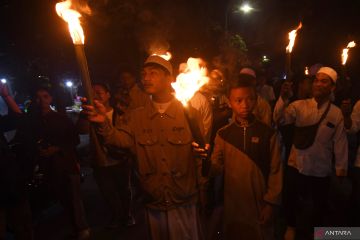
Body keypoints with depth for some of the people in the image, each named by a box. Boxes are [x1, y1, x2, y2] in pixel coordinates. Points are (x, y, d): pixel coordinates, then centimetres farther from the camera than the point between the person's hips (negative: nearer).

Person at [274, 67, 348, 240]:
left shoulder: (336, 113, -5)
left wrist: (341, 168, 2)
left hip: (321, 170, 1)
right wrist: (283, 99, -38)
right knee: (291, 200, 17)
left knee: (320, 204, 21)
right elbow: (279, 119, -23)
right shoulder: (300, 106, -9)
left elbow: (340, 142, -2)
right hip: (296, 165, 0)